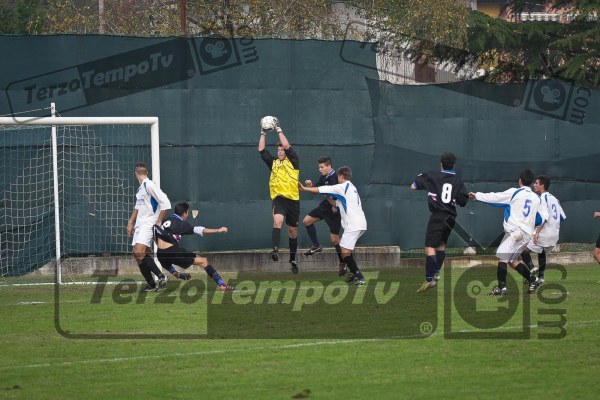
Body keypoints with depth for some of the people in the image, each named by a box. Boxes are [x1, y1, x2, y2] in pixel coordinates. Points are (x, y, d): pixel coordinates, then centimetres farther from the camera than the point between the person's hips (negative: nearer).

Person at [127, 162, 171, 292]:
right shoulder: (140, 188, 15)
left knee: (139, 252, -23)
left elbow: (165, 203, -17)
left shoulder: (149, 185, -12)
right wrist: (130, 222, 24)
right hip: (139, 225, 9)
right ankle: (151, 285, 8)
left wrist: (159, 221, -15)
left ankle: (161, 276, -15)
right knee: (138, 256, 2)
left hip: (149, 224, -9)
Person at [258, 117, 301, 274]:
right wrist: (263, 133, 6)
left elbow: (287, 146, -8)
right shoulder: (273, 163, 13)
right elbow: (262, 150, 9)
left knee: (293, 231, 9)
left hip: (292, 199, -1)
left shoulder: (293, 161, 4)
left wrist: (279, 129, -4)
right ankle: (275, 250, -42)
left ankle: (293, 260, 21)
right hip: (278, 198, 1)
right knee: (278, 220, -28)